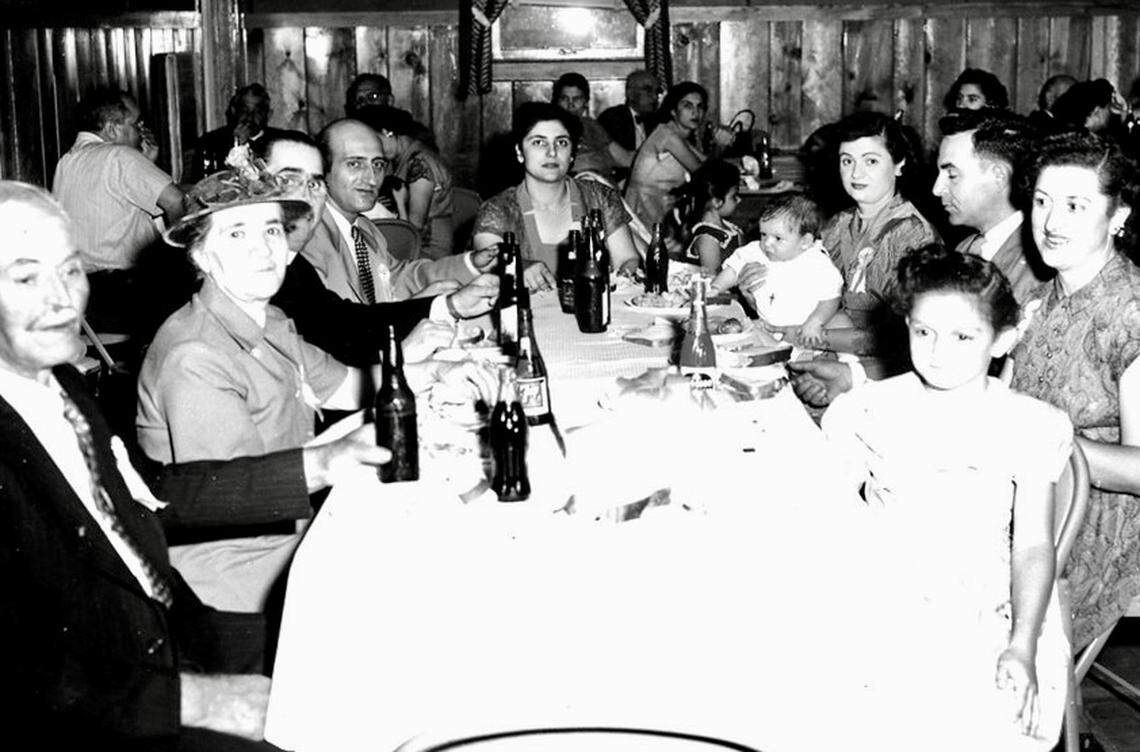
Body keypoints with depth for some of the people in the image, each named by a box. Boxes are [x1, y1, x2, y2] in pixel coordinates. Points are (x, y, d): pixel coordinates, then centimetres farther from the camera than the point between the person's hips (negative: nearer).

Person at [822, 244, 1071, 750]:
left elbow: (1033, 545, 4)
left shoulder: (1032, 427, 4)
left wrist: (1022, 648, -8)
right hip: (880, 617, 0)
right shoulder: (865, 413, 4)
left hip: (988, 623, 1)